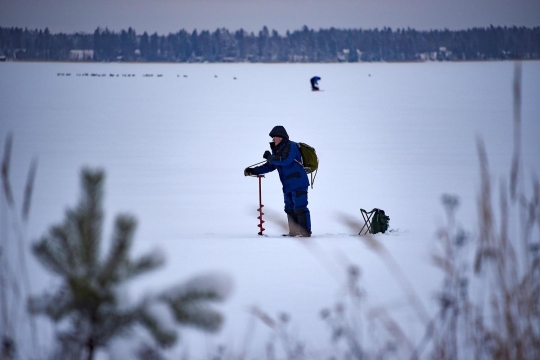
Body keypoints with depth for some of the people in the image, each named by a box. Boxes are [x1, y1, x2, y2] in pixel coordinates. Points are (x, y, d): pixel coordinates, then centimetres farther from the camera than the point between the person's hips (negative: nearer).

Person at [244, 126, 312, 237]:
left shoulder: (291, 146, -11)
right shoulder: (278, 150, 16)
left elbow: (285, 161, -27)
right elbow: (270, 166, 19)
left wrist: (270, 157, -15)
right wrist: (253, 171, 9)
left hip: (298, 184, -10)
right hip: (288, 186, 10)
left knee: (299, 208, -10)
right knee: (290, 209, 11)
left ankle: (306, 231, -8)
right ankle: (294, 232, 16)